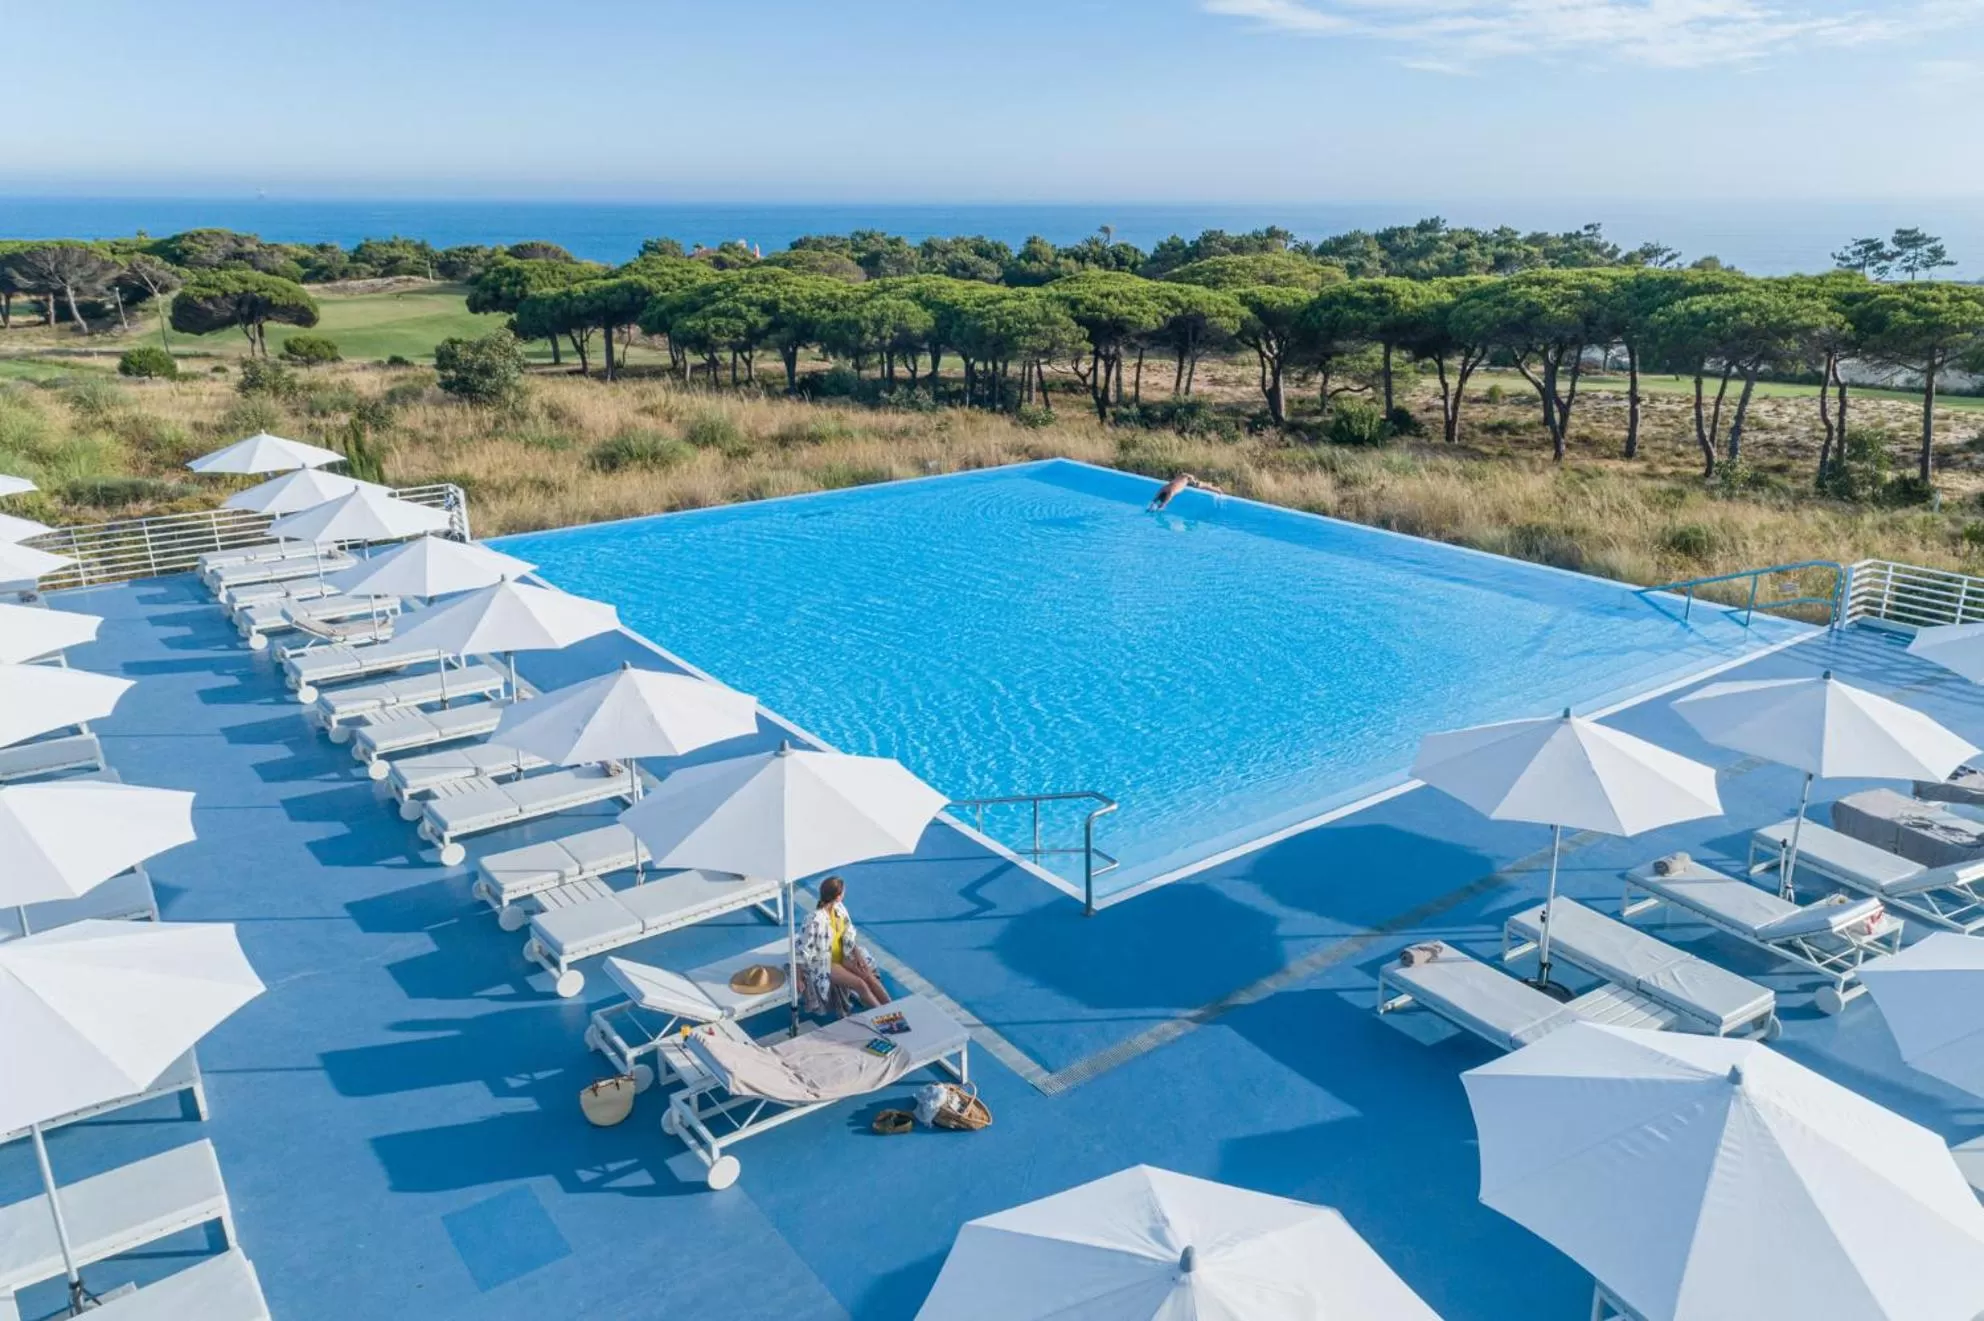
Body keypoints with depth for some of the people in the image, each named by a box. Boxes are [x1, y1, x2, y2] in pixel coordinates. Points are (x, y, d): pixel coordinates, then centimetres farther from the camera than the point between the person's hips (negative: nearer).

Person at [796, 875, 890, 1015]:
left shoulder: (839, 909, -6)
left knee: (870, 977, -10)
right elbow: (803, 952, -24)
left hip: (841, 956, 7)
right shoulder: (815, 921, -30)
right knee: (860, 984, -18)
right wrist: (799, 979, -19)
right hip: (822, 963, -7)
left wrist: (858, 955, -4)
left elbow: (849, 934, 7)